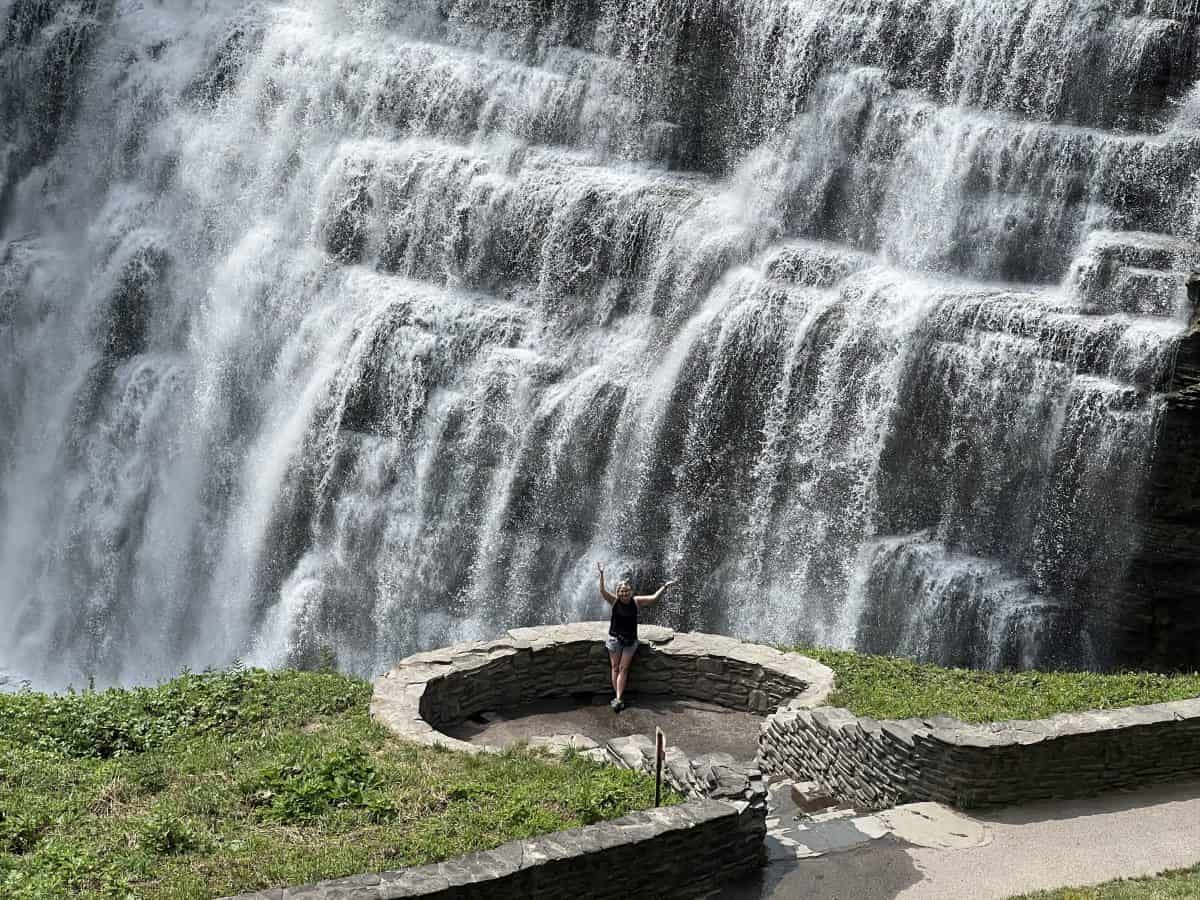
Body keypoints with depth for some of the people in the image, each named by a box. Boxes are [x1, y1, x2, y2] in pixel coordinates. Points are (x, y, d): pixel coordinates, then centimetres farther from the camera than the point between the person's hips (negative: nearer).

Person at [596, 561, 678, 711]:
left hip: (630, 640, 1)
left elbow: (654, 597, -2)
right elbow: (603, 591, -22)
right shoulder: (614, 601, -8)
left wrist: (665, 586, -10)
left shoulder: (636, 601, -4)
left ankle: (618, 699, -4)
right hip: (615, 638, -1)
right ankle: (617, 697, 9)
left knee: (623, 669, -1)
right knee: (615, 668, 3)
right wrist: (601, 575, -36)